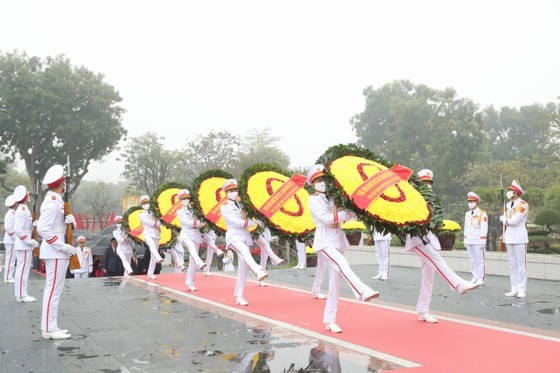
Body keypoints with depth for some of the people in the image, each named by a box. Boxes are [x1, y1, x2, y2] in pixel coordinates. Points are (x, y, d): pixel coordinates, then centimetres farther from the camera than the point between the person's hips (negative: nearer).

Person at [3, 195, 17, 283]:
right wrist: (15, 237, -18)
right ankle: (8, 278, -4)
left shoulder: (10, 213, 15)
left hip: (10, 240, 10)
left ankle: (9, 277, 17)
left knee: (10, 259, 12)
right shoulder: (11, 214, -16)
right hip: (11, 241, -10)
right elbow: (8, 227, -24)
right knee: (10, 259, -6)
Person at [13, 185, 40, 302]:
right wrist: (30, 241, -21)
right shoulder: (23, 210, -17)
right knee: (23, 269, -6)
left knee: (22, 269, 14)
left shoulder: (21, 210, 15)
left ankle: (21, 294, 21)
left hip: (23, 245, 10)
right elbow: (17, 229, -23)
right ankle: (21, 295, -3)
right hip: (24, 246, -10)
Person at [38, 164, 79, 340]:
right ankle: (49, 329, -2)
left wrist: (71, 219, -2)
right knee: (54, 289, -7)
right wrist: (62, 246, -23)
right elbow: (42, 229, -23)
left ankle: (50, 326, 21)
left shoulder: (57, 200, 13)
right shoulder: (52, 202, -17)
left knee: (54, 289, 14)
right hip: (55, 252, -10)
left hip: (57, 251, 10)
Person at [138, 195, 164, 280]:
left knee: (153, 256, 3)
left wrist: (155, 221, -9)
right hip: (148, 234, -4)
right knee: (152, 246, -37)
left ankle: (150, 274, 8)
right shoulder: (141, 215, 10)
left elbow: (159, 224, 8)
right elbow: (147, 222, -8)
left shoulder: (153, 213, 20)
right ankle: (158, 258, -64)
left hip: (156, 235, 5)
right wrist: (155, 223, -1)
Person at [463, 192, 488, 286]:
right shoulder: (467, 214, 15)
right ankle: (475, 277, 16)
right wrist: (465, 240, 15)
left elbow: (484, 229, -9)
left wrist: (482, 241, -14)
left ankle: (481, 278, 3)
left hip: (478, 242, -6)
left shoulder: (482, 214, -5)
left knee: (480, 260, -2)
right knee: (472, 260, 9)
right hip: (469, 242, 6)